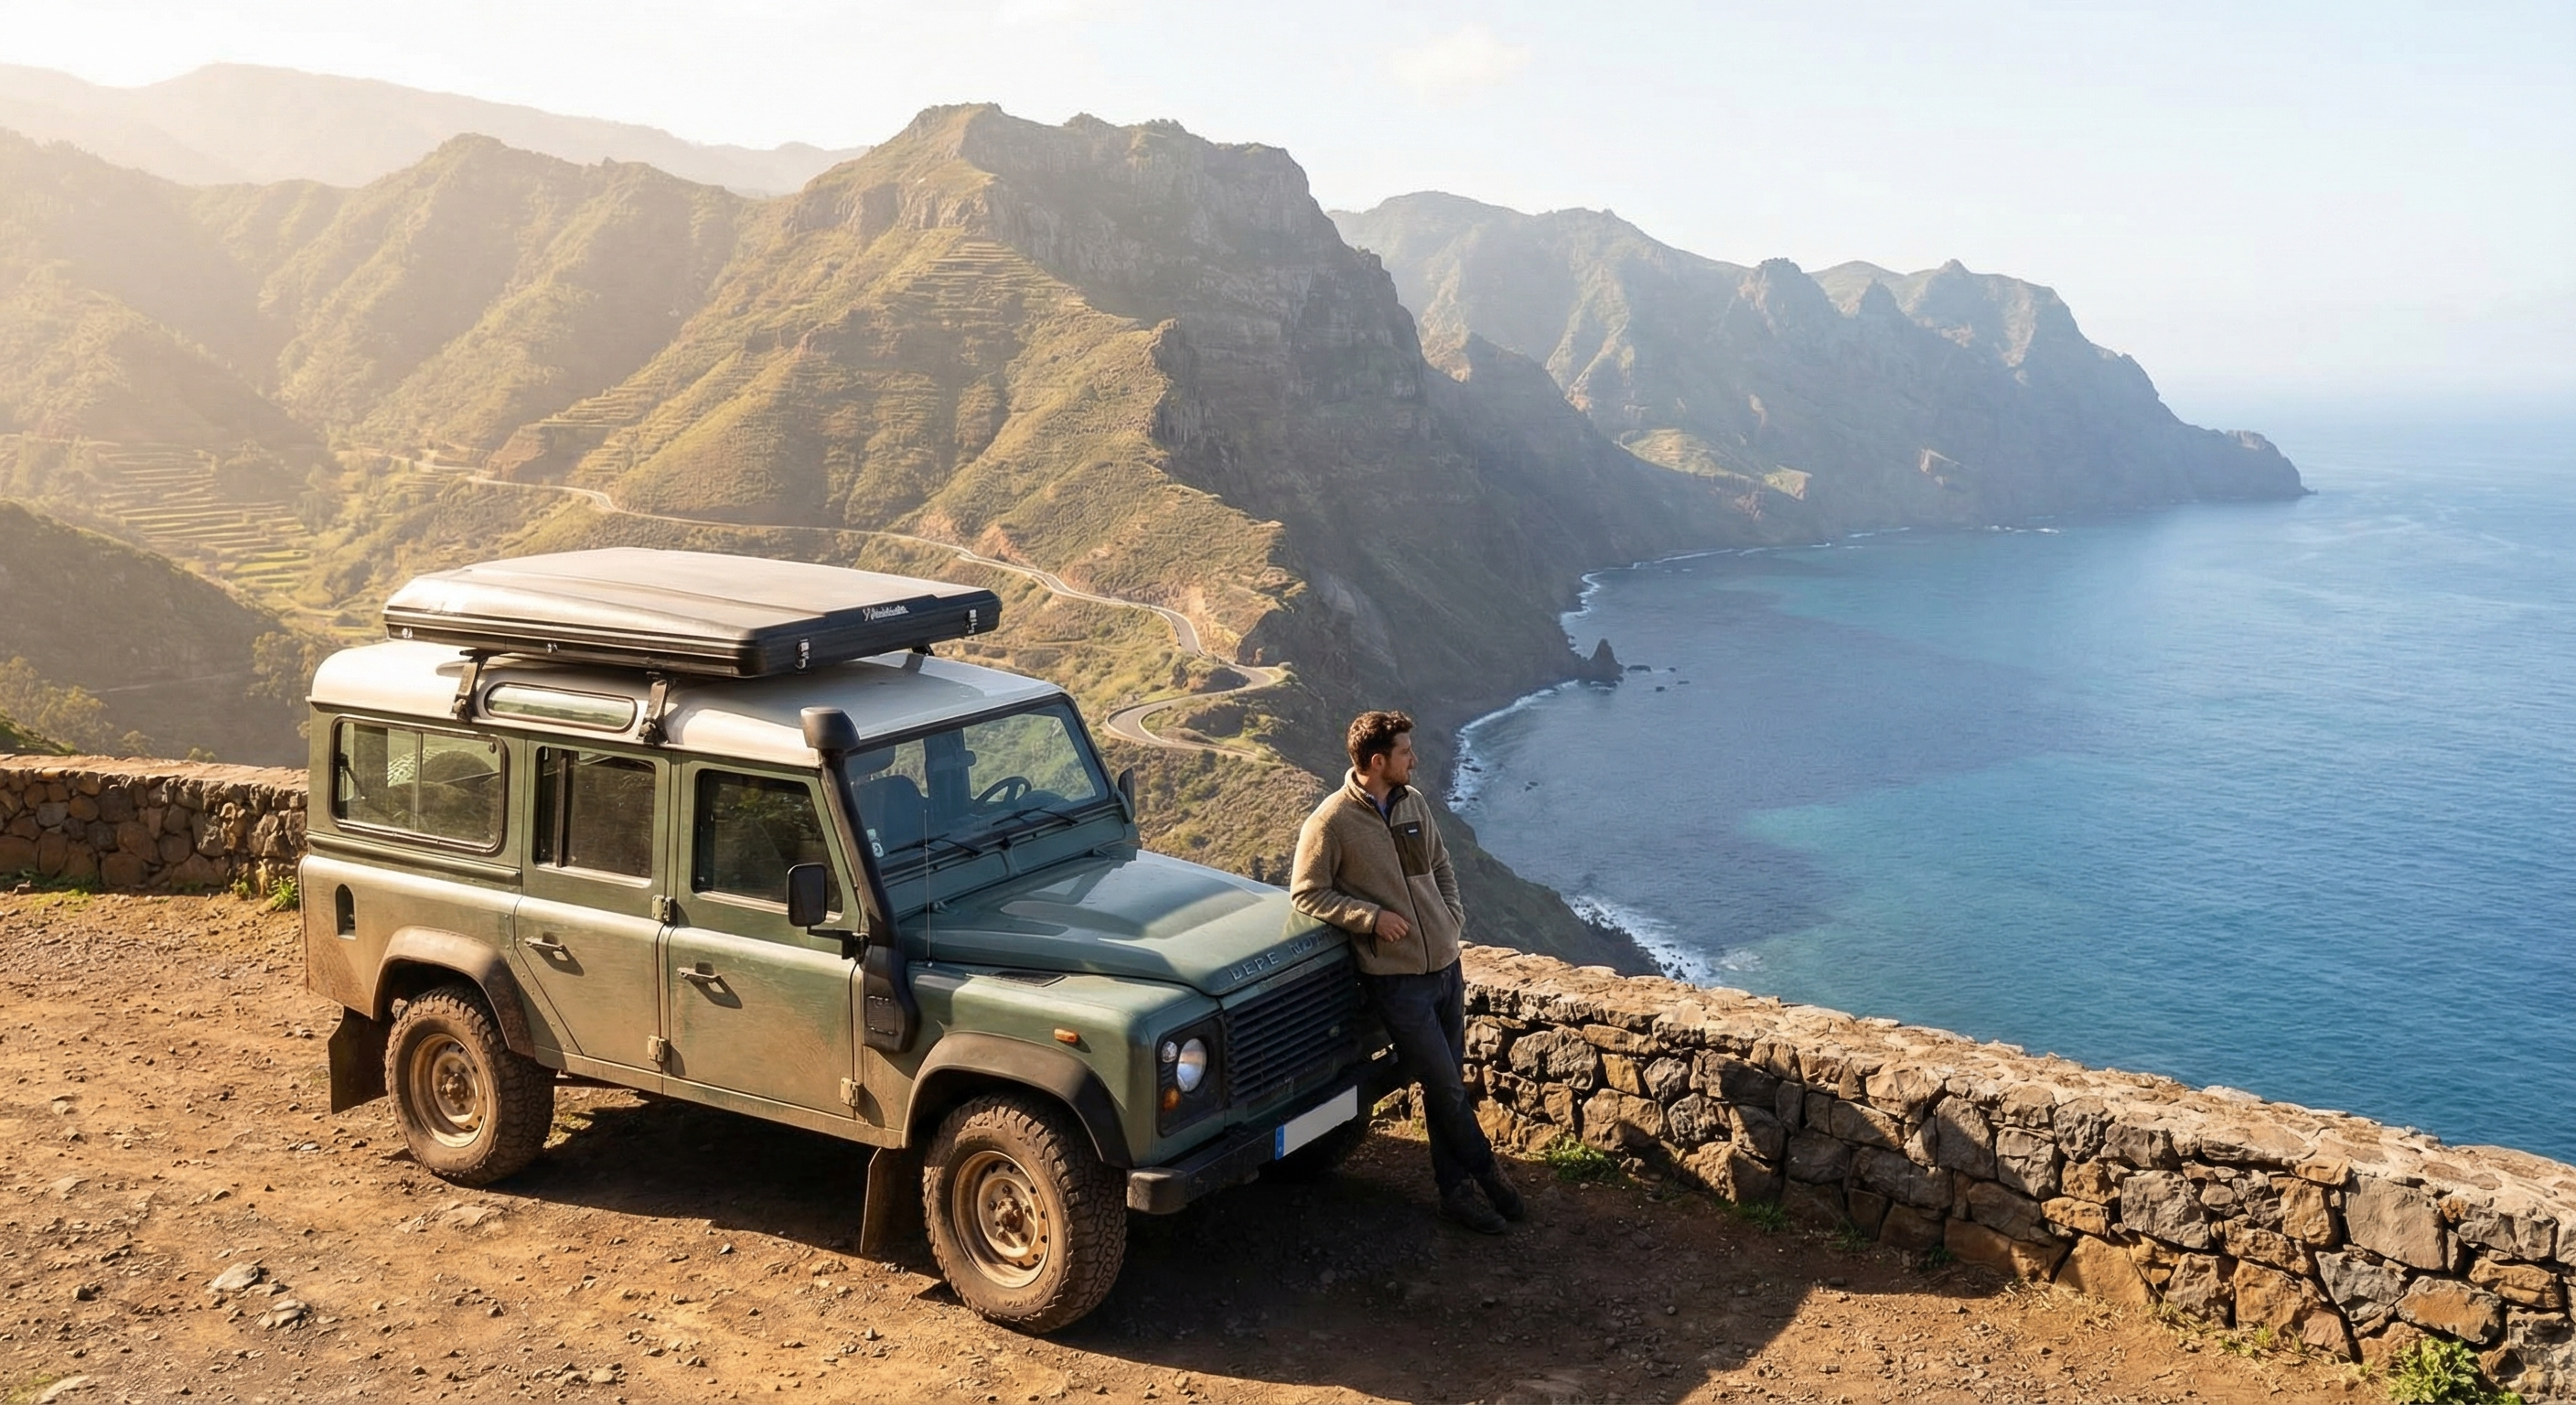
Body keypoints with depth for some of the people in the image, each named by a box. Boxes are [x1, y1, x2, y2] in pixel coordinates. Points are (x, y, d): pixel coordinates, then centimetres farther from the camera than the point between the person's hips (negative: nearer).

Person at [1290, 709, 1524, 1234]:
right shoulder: (1330, 823, -14)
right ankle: (1487, 1171, 19)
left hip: (1445, 966, 6)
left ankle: (1455, 1189, 22)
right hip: (1397, 979, -6)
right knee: (1447, 1088, -2)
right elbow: (1306, 894, -9)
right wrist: (1372, 917, -17)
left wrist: (1453, 917, 5)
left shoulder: (1413, 802, 7)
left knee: (1446, 1085, 12)